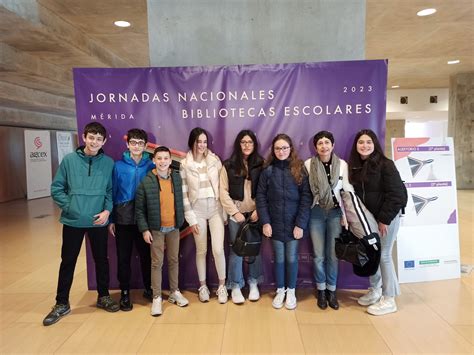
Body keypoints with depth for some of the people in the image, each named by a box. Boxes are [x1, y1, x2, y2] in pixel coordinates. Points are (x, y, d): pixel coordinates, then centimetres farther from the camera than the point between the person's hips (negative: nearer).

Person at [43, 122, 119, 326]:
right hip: (73, 221, 0)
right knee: (68, 262, 10)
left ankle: (103, 297, 32)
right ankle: (62, 304, 27)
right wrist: (70, 207, -8)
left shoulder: (108, 163, -2)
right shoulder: (69, 160, -4)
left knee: (101, 260, 13)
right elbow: (56, 189, -1)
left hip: (98, 222, 1)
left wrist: (107, 210, -11)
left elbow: (111, 190, 2)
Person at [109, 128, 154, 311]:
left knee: (146, 255, 11)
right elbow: (112, 193, 1)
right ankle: (125, 293, 24)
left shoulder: (151, 165, -1)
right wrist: (111, 219, -1)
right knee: (123, 257, 8)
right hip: (123, 219, 0)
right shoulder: (118, 166, -2)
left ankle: (148, 288, 29)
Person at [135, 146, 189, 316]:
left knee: (174, 260, 13)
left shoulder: (177, 178, -2)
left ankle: (174, 292, 28)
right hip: (156, 229, -2)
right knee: (157, 263, 4)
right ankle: (157, 297, 16)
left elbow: (181, 201, 6)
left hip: (174, 227, 3)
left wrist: (181, 221, 4)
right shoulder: (146, 182, -10)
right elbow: (139, 209, -6)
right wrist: (144, 229, -9)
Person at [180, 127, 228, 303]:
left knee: (218, 249, -4)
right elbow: (183, 194, -3)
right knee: (201, 250, 9)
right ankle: (203, 286, 27)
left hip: (216, 208, 0)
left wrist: (225, 210, -1)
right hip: (197, 210, 0)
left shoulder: (215, 160, 0)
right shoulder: (184, 164, -4)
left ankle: (222, 286, 16)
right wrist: (191, 218, -5)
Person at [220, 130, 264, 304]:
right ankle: (235, 286, 16)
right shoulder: (229, 165, 0)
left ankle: (253, 283, 24)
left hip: (254, 213, 1)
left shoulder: (260, 164, 3)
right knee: (236, 250, 1)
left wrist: (259, 210, -10)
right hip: (236, 213, -1)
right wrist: (234, 212, -9)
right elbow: (223, 191, -3)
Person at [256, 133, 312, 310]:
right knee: (279, 258, 9)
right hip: (275, 223, 1)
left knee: (291, 258, 8)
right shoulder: (268, 170, 0)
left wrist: (301, 224, -11)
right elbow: (261, 197, 0)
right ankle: (280, 290, 28)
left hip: (293, 223, -1)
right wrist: (265, 222, -8)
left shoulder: (299, 169, -2)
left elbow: (306, 198, -5)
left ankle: (291, 291, 27)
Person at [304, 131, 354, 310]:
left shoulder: (342, 164, 0)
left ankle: (332, 290, 24)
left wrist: (346, 215, -1)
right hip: (316, 212, -1)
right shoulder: (308, 164, -4)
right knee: (318, 255, 5)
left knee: (333, 254, 7)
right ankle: (321, 290, 22)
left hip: (335, 212, 1)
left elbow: (347, 191, 2)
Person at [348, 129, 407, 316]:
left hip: (386, 217, -6)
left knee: (383, 255, -1)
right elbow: (353, 194, 10)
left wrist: (384, 219, -17)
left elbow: (396, 194, -16)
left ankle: (389, 300, 12)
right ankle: (375, 290, 29)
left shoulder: (385, 164, -12)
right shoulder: (355, 167, 6)